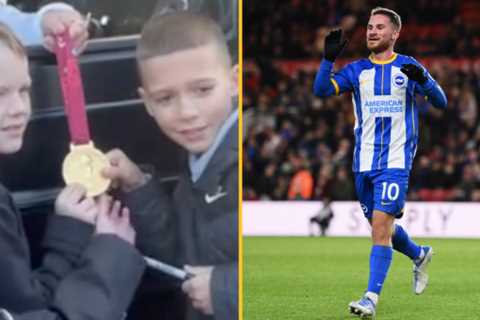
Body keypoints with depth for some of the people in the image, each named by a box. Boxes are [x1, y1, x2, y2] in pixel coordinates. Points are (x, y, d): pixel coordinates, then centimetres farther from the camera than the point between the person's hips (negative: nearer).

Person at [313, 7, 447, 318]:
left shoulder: (408, 67, 2)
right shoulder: (357, 70, 9)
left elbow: (441, 102, -3)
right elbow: (321, 90, -3)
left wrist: (423, 79, -22)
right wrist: (328, 58, -17)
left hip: (396, 161, -4)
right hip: (364, 161, 4)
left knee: (381, 225, -16)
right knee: (381, 226, 14)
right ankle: (420, 254, 43)